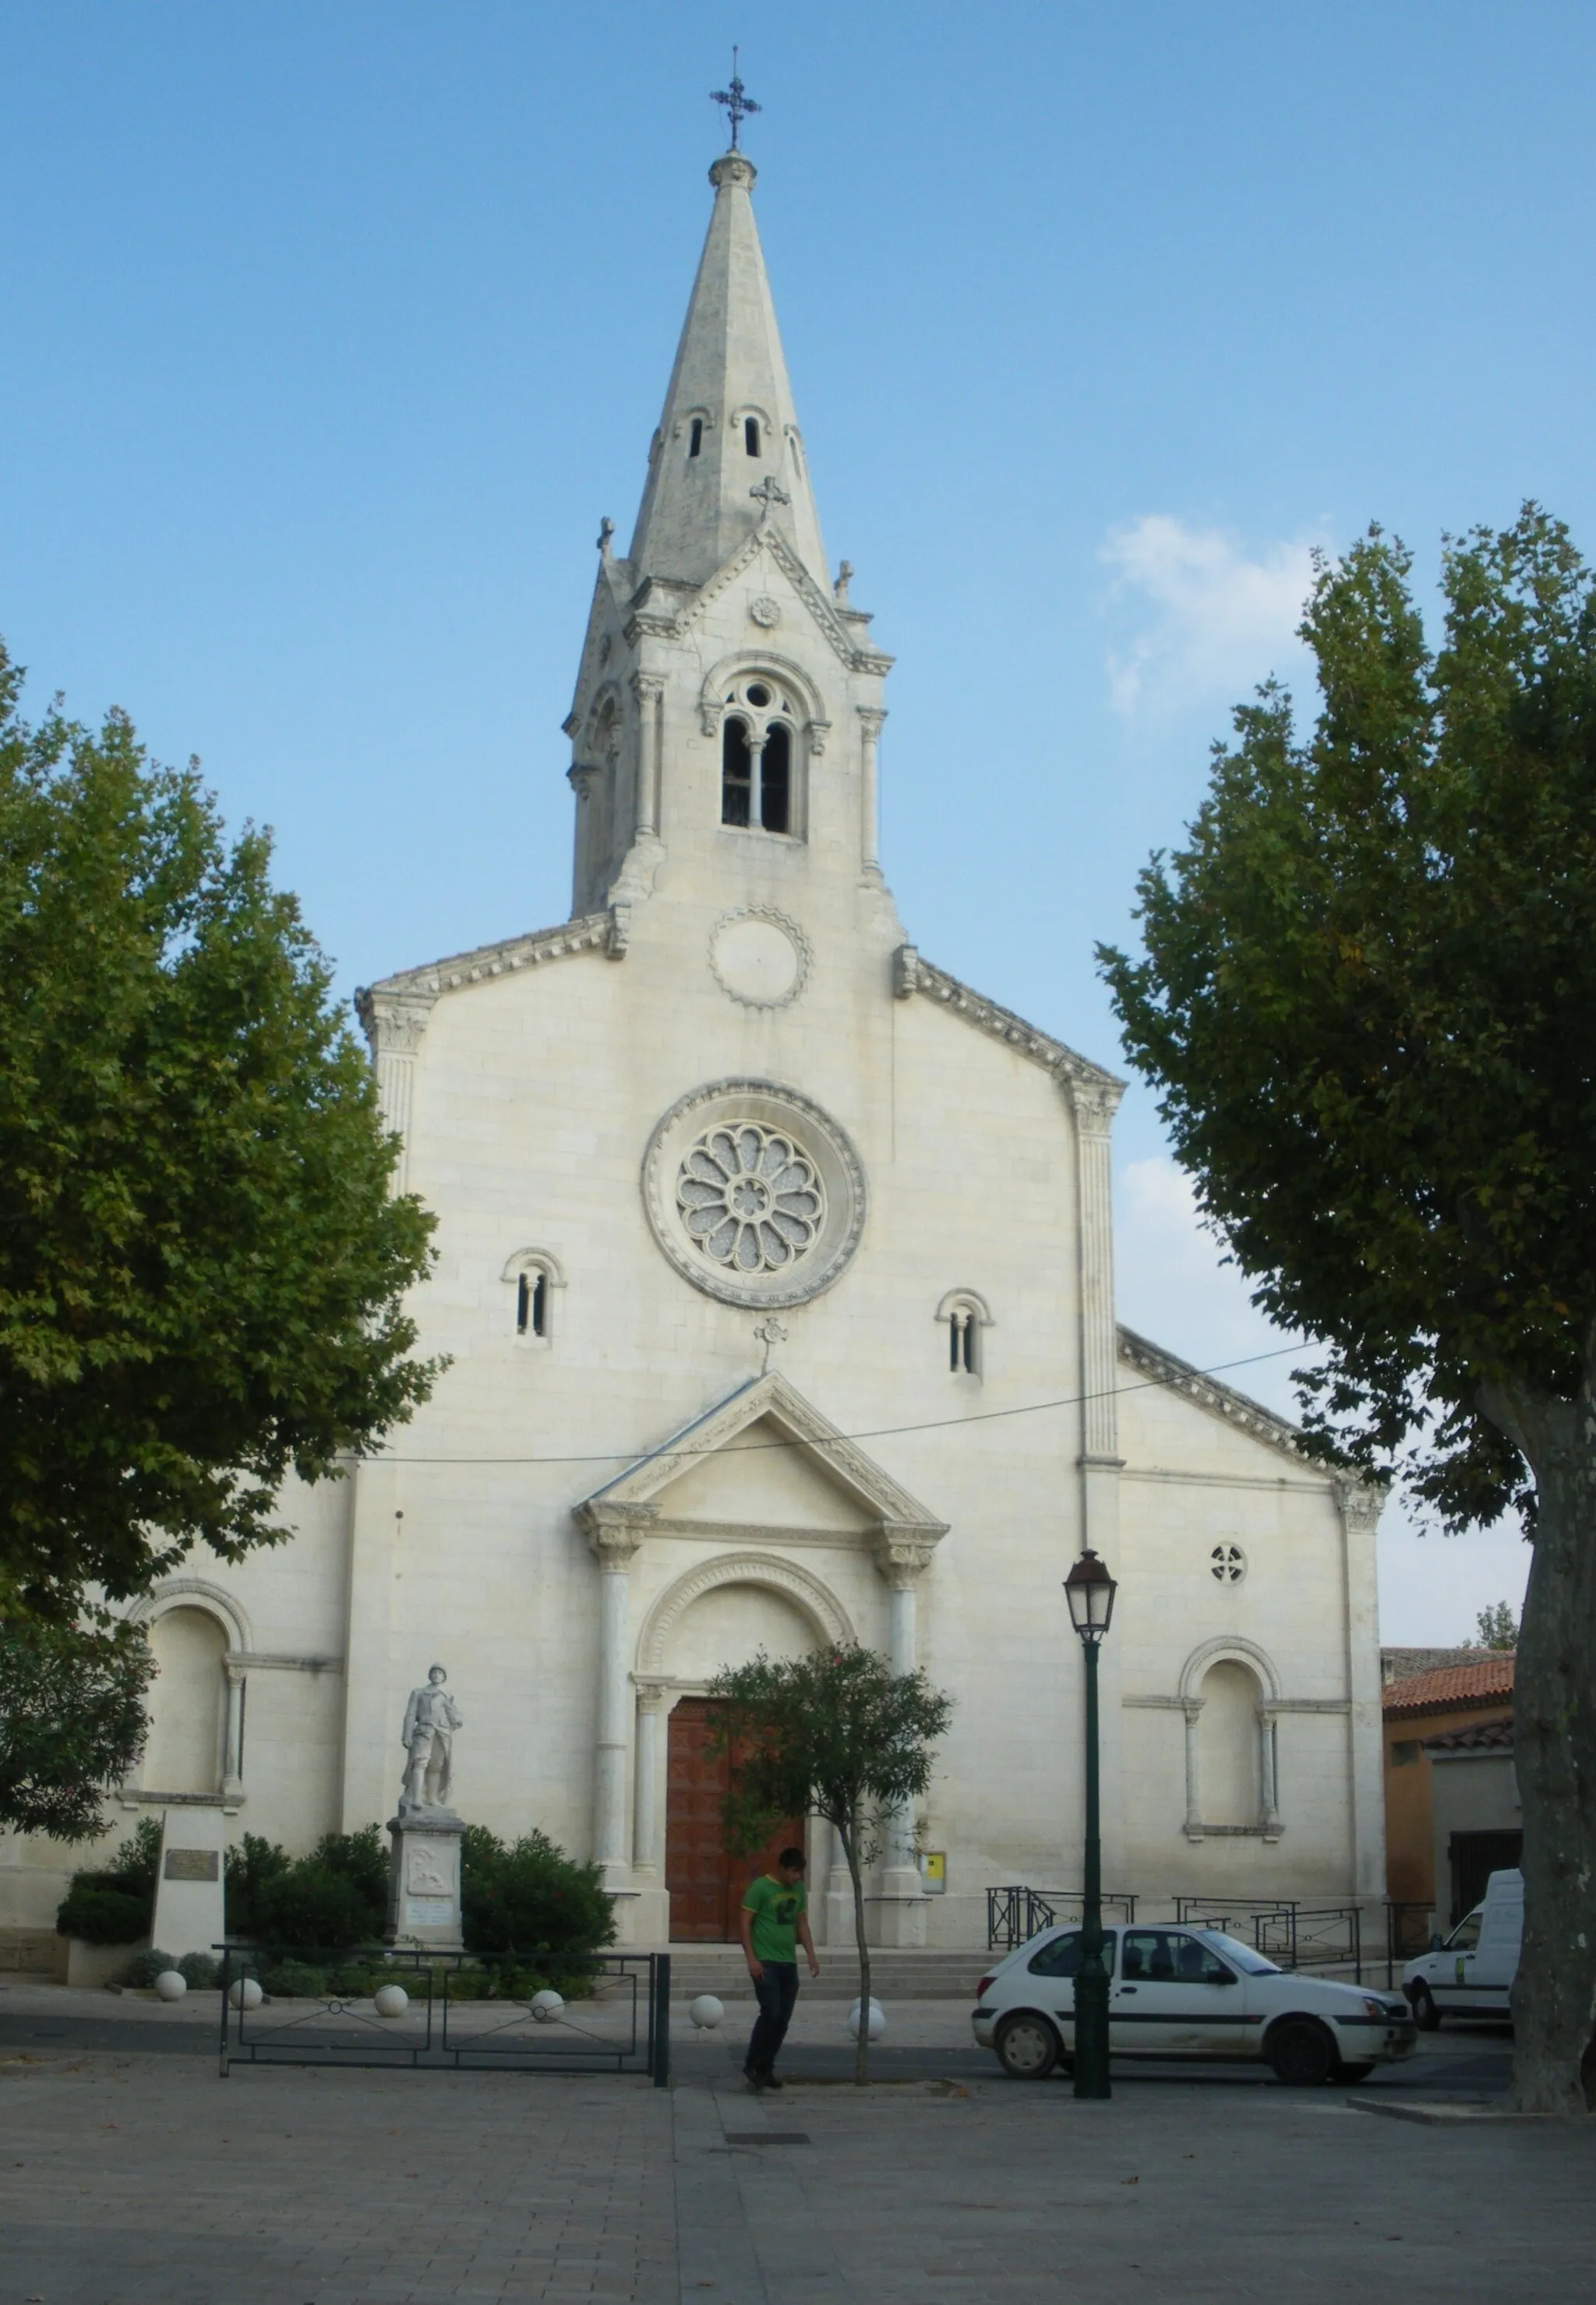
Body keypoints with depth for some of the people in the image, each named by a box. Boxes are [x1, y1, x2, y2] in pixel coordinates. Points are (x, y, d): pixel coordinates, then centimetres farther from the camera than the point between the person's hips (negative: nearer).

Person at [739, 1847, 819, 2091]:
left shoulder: (798, 1889, 10)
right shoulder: (760, 1887, -9)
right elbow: (745, 1924, -9)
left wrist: (810, 1954, 7)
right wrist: (751, 1959, -16)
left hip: (789, 1963, 6)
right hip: (765, 1963, -6)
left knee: (783, 2020, 5)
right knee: (771, 2013, -14)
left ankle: (765, 2069, 16)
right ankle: (751, 2065, 2)